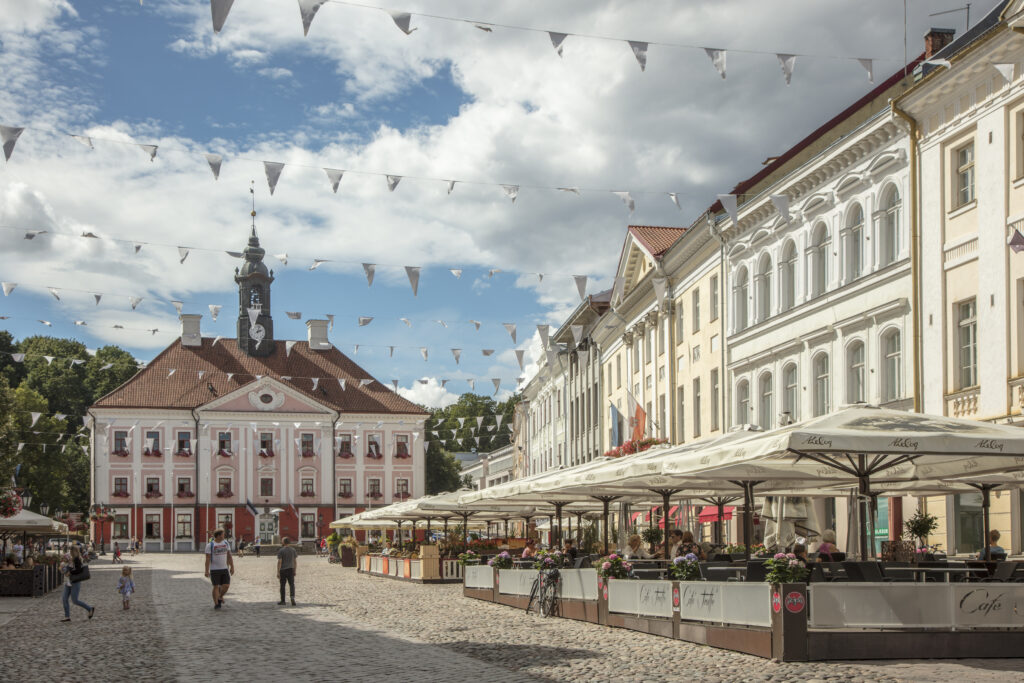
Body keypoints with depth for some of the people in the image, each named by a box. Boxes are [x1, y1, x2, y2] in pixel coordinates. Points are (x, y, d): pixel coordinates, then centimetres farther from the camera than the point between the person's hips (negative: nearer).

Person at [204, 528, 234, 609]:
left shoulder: (226, 543, 7)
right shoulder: (210, 545, -7)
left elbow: (229, 556, 10)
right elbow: (208, 559, -10)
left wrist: (232, 567, 6)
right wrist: (207, 571, -14)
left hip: (224, 569, 4)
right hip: (214, 569, -4)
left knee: (226, 585, -2)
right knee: (216, 587, -3)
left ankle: (220, 597, 24)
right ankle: (216, 604, 6)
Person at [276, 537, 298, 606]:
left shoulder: (281, 551, -8)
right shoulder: (293, 550, 4)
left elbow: (279, 562, -12)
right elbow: (295, 561, 7)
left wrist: (278, 572, -10)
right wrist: (294, 571, 15)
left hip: (283, 570, -3)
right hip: (291, 569, 3)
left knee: (282, 585, 8)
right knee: (292, 584, 2)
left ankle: (283, 601, 14)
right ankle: (292, 597, -20)